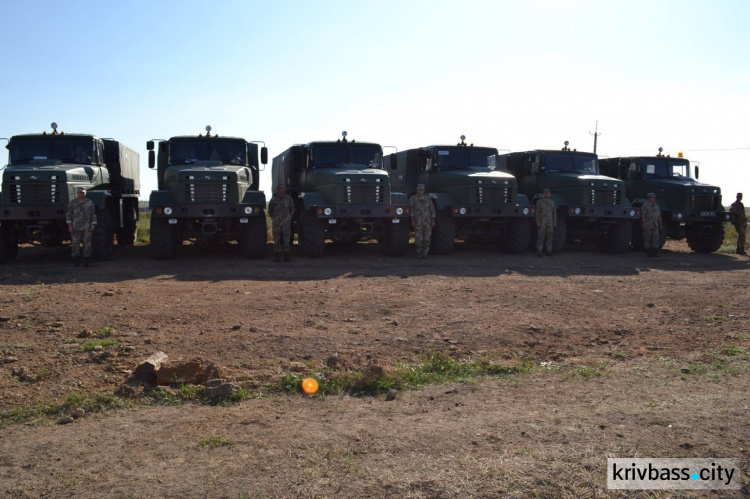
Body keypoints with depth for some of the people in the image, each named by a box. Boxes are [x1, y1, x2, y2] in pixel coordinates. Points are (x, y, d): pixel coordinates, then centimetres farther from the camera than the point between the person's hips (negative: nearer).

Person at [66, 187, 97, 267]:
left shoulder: (90, 203, 5)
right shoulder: (72, 202, 5)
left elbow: (93, 215, 6)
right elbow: (68, 214, 6)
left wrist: (92, 226, -1)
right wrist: (69, 226, -2)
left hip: (87, 227, 0)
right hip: (75, 227, 0)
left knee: (87, 244, -4)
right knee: (76, 244, 1)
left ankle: (86, 261, 1)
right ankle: (77, 261, 9)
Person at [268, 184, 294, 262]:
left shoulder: (288, 199, 0)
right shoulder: (273, 199, 0)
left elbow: (292, 209, 12)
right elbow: (270, 211, 13)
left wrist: (289, 218, 3)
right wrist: (273, 219, 5)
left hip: (286, 222, 0)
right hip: (276, 223, 0)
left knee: (286, 239, -3)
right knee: (276, 239, 1)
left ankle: (287, 256, 2)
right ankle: (277, 256, 7)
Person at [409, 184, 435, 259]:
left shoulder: (428, 199, 8)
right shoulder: (412, 198, 0)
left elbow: (432, 210, 9)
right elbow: (411, 210, -5)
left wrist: (433, 221, 3)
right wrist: (412, 220, -13)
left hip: (427, 221, 2)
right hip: (417, 222, -2)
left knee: (426, 238, -2)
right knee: (418, 239, -7)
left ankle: (424, 254, 6)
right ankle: (418, 253, 12)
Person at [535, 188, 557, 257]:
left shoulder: (552, 202, 10)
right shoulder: (539, 202, -1)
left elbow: (554, 213, 12)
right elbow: (537, 213, -5)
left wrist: (554, 223, 6)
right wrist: (537, 223, -12)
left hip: (550, 223, 4)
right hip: (541, 223, -4)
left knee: (549, 237, 4)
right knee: (540, 237, -5)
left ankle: (548, 251, 11)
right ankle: (539, 252, -2)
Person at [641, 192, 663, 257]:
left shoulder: (656, 206, 12)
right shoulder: (644, 206, -6)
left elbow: (659, 216, 15)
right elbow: (643, 216, -11)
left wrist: (660, 224, 10)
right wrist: (644, 225, -18)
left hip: (655, 225, 5)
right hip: (647, 225, -5)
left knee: (656, 238, -1)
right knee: (647, 238, 0)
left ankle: (655, 252, 4)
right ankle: (648, 253, 6)